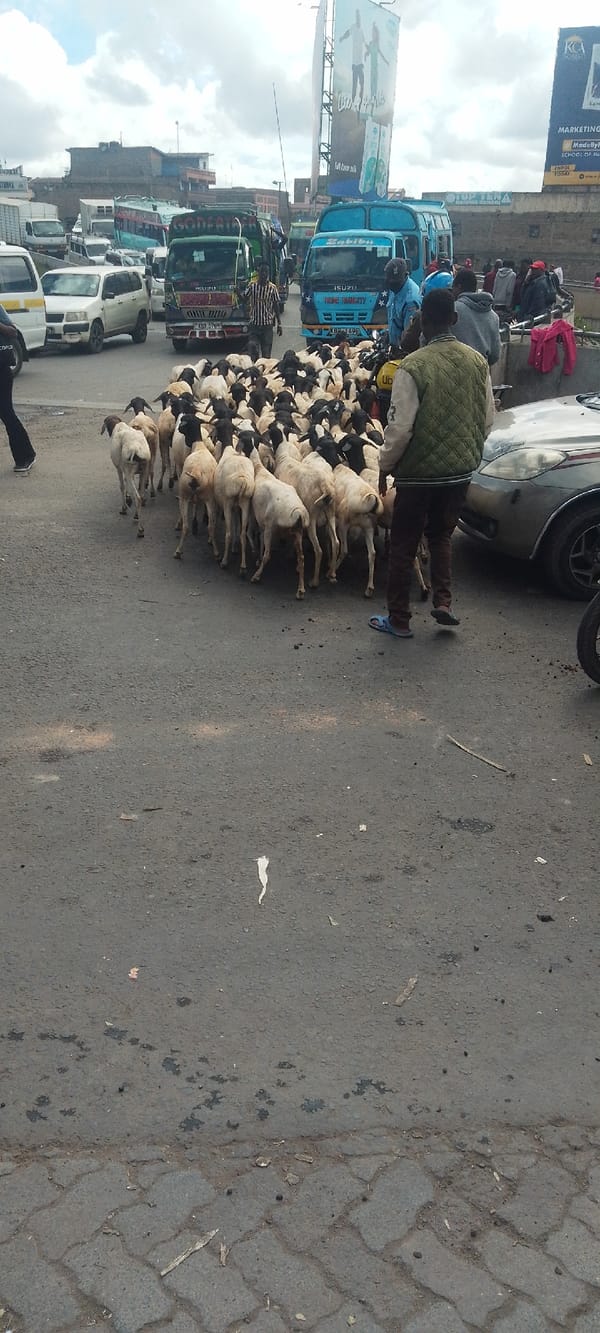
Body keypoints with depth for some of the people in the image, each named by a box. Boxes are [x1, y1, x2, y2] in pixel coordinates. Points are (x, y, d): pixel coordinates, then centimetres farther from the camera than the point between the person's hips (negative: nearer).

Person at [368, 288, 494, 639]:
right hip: (461, 469, 5)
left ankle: (399, 620, 17)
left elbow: (400, 427, -17)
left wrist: (385, 467, -3)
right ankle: (443, 601, 14)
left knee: (404, 544, 10)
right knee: (442, 535, 25)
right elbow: (488, 418, 6)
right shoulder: (477, 361, -2)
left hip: (420, 472, -5)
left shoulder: (413, 366, -18)